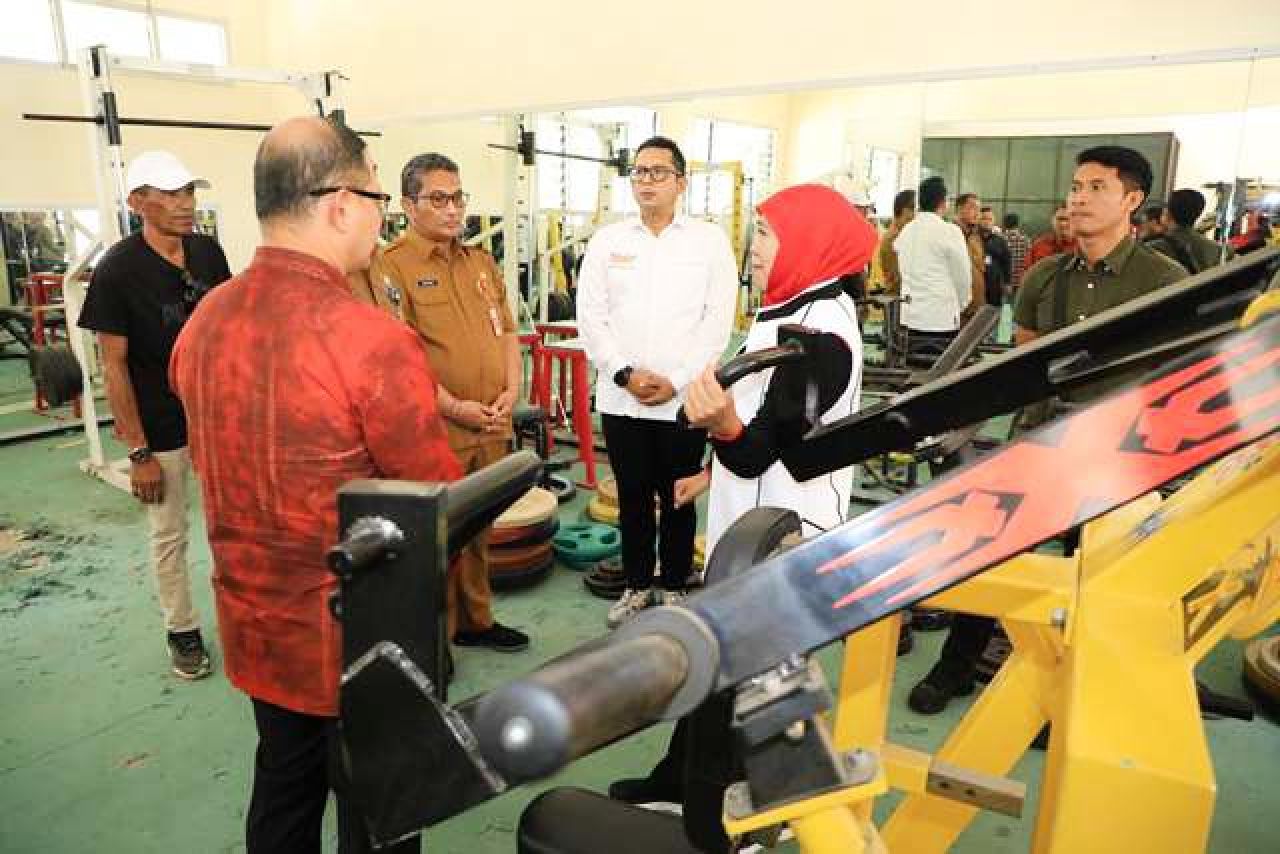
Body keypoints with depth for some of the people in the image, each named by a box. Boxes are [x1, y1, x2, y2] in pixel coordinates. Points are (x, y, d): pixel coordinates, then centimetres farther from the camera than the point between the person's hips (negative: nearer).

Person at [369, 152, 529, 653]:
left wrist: (511, 391, 0)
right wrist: (456, 408, -19)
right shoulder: (390, 265, -9)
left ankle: (475, 620, 36)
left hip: (492, 429, 7)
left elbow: (507, 332, 16)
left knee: (477, 530, 19)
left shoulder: (481, 261, 14)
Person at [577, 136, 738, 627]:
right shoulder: (607, 240, 7)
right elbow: (591, 316, 1)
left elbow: (718, 319, -5)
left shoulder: (710, 240, 2)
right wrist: (625, 373, -10)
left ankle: (674, 587, 26)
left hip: (684, 400, -1)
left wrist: (676, 381, -12)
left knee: (678, 498, 9)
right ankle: (636, 585, 28)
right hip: (620, 399, 2)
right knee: (632, 497, 12)